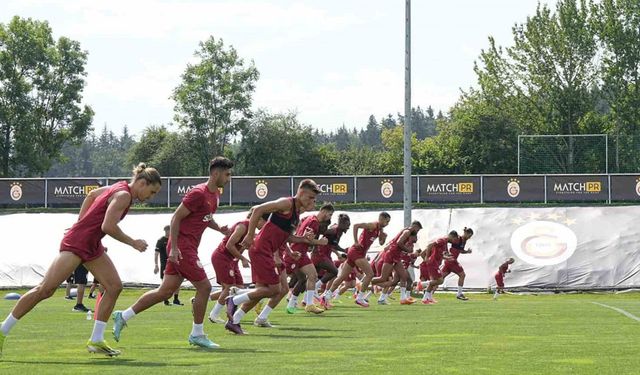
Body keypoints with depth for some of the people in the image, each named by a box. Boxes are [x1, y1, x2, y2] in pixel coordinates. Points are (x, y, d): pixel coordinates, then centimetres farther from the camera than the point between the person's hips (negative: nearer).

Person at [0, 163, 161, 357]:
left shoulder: (119, 188, 11)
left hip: (92, 246, 10)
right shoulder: (123, 195, -17)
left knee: (114, 286, 2)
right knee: (45, 289, -11)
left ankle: (96, 340, 6)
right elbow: (108, 226, -26)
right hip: (76, 244, -10)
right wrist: (132, 243, -14)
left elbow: (92, 194, 27)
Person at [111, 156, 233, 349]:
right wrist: (174, 248, -21)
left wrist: (219, 228, 7)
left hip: (188, 248, 10)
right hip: (183, 246, -10)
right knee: (204, 286, -6)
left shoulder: (215, 195, 13)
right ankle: (197, 334, 5)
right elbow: (176, 217, -16)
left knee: (166, 291, 9)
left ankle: (123, 317, 15)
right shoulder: (199, 193, -16)